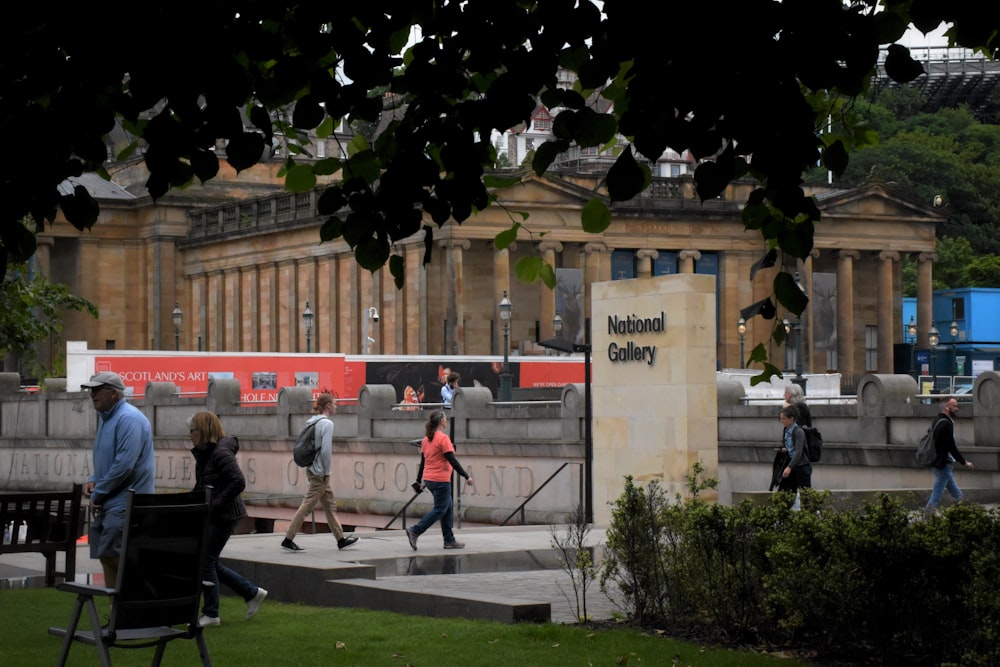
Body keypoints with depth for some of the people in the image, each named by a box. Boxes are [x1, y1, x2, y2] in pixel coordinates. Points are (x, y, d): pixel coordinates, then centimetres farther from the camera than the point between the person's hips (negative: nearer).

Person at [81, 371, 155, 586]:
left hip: (124, 504, -10)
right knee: (106, 556, 10)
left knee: (112, 556, -14)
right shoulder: (105, 418, 16)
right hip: (110, 504, 10)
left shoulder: (129, 419, -16)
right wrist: (93, 480, 7)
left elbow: (124, 465, -22)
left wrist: (98, 494, -14)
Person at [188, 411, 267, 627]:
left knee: (207, 561, -4)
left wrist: (216, 504, -23)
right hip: (210, 516, 10)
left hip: (224, 516, -10)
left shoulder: (221, 453, -17)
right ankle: (252, 593, 24)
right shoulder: (204, 453, 12)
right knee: (211, 562, 13)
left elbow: (238, 482, -25)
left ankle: (210, 614, 7)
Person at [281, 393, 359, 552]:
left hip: (312, 469, 10)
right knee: (307, 506, -6)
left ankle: (341, 539, 21)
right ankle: (288, 540, -4)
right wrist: (327, 472, -12)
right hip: (320, 472, -10)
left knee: (330, 506, 15)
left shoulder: (311, 422, 11)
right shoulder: (327, 424, -15)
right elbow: (326, 450, -21)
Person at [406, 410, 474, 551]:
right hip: (441, 480, -9)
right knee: (440, 510, -2)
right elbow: (452, 461, -17)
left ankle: (449, 540, 16)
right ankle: (415, 531, -10)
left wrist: (419, 480, 20)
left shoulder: (426, 439, 9)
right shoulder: (443, 438, -15)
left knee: (447, 507, 15)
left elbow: (423, 461, 14)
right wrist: (467, 476, -13)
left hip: (429, 479, 9)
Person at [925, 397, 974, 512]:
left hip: (940, 462, 10)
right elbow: (951, 447, -22)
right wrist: (964, 462, -13)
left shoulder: (938, 421, 10)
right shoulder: (946, 424, -21)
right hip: (944, 464, -10)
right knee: (938, 492, -3)